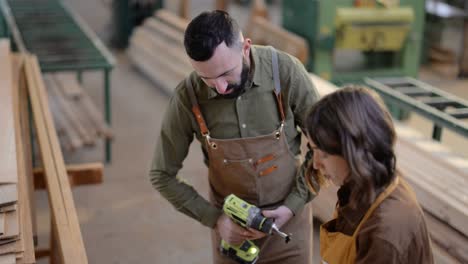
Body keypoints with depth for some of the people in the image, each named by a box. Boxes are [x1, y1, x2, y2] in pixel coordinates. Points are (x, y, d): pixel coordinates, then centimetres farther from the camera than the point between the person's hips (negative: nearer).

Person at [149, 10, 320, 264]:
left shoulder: (285, 71, -19)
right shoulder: (187, 96, -17)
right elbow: (162, 175, -5)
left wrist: (292, 206, -12)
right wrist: (213, 218, -9)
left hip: (288, 216, 0)